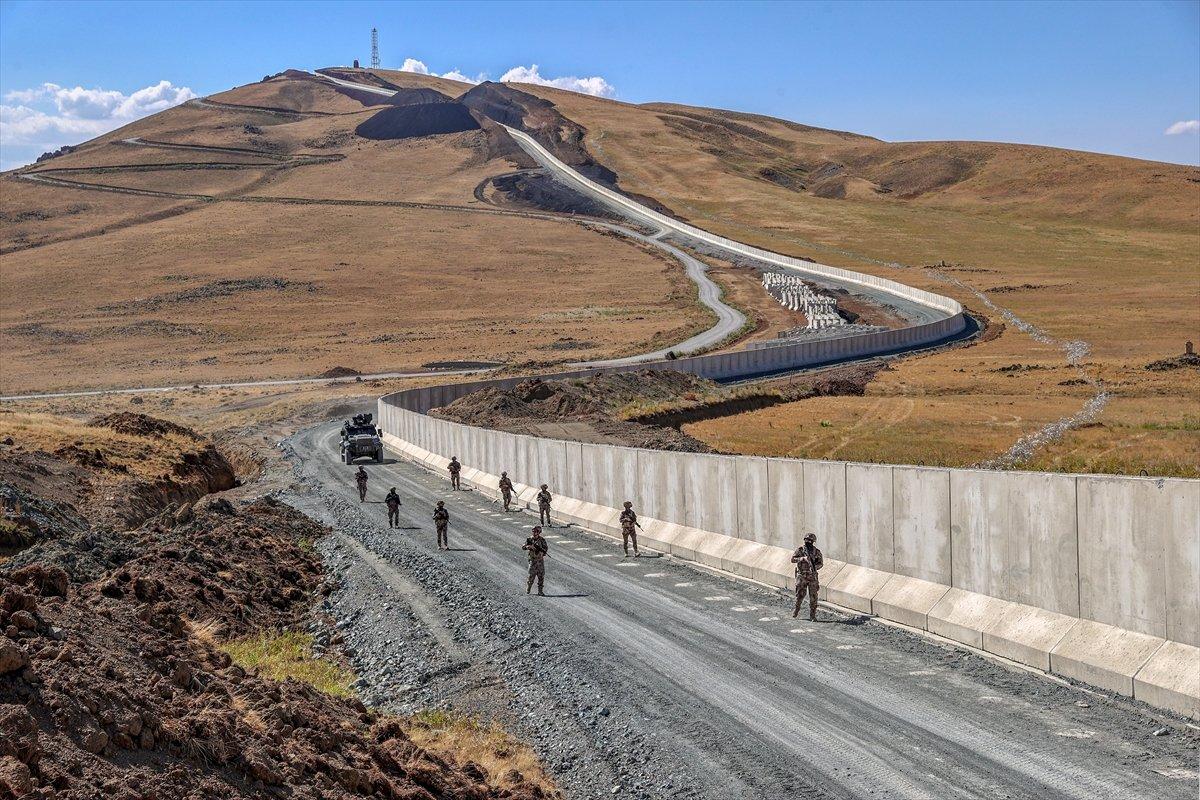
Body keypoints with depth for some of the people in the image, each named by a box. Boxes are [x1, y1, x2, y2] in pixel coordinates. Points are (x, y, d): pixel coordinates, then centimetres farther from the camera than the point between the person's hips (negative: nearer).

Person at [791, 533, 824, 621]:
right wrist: (803, 558, -22)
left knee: (813, 596, -1)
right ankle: (796, 609, 25)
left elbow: (821, 563, 8)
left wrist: (814, 567, -11)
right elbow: (793, 559, -8)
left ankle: (812, 616, 4)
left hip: (813, 576, 1)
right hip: (802, 576, -1)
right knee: (800, 594, -1)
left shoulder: (816, 551, 4)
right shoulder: (800, 549, 0)